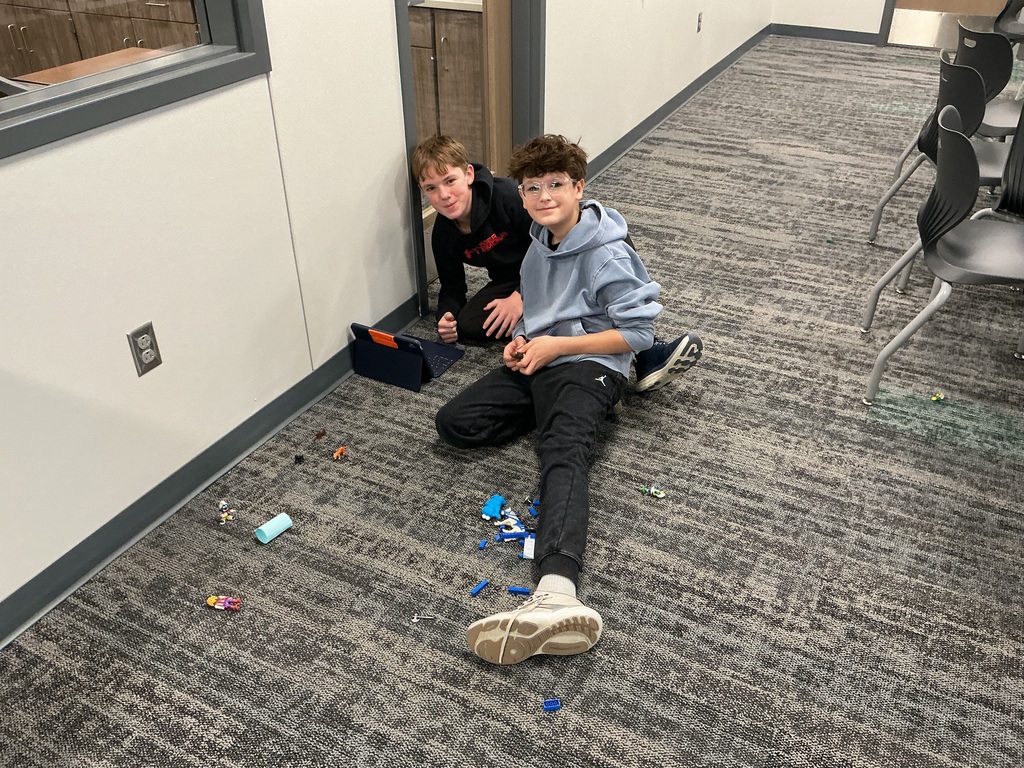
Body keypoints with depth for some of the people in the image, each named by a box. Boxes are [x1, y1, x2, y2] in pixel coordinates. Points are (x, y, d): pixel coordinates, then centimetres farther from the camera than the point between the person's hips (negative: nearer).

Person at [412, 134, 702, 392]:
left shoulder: (505, 194, -21)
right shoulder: (443, 234, -7)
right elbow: (452, 287, 5)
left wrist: (522, 296, -25)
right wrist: (446, 316, -18)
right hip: (513, 283, 4)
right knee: (466, 323, -31)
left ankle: (646, 354, -40)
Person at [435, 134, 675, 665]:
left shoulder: (608, 254, -10)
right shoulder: (541, 243, 15)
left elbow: (638, 332, -12)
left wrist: (555, 345, -14)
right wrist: (520, 341, 6)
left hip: (587, 366, -8)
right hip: (538, 361, 8)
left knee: (564, 455, -35)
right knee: (454, 423, -10)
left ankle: (556, 592, -57)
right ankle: (567, 416, -2)